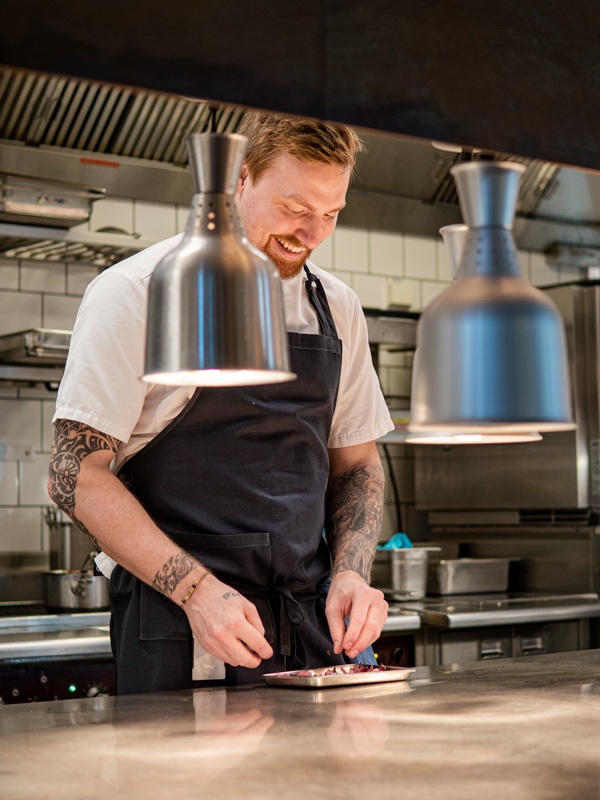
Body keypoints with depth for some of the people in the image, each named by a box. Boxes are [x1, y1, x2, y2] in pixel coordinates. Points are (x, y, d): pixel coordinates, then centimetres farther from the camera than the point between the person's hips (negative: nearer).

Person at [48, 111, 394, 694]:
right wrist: (197, 588, -19)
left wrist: (350, 573, -1)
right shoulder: (137, 293, -6)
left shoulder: (337, 309, 11)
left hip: (312, 623, 5)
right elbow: (76, 473, -10)